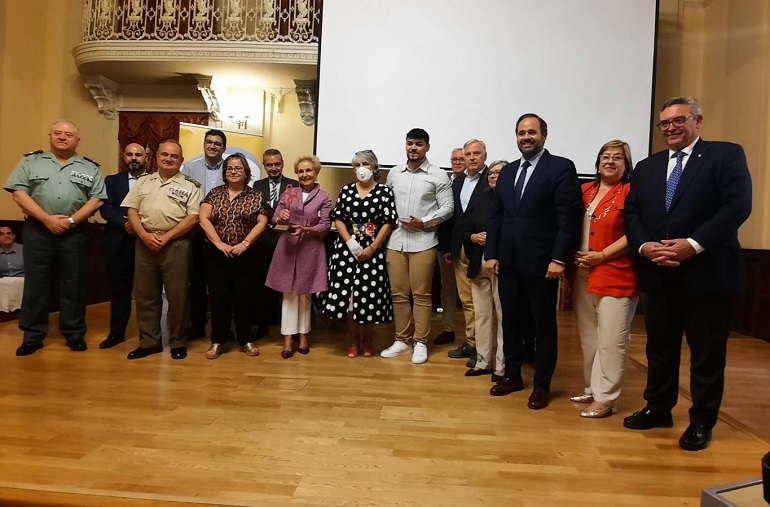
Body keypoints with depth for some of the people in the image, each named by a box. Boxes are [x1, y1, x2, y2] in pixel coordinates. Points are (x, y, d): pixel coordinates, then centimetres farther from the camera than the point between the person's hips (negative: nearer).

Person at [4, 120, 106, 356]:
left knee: (73, 285, 5)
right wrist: (47, 218, -12)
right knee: (35, 283, 5)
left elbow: (96, 200, 1)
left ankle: (74, 334, 15)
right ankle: (33, 336, 15)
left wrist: (71, 220, -11)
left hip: (74, 233, 0)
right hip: (37, 231, 0)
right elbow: (18, 193, -1)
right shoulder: (31, 161, 7)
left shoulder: (90, 168, 8)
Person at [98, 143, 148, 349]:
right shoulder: (112, 181, 13)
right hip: (120, 243, 2)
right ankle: (116, 333, 22)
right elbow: (105, 208, 0)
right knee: (119, 290, 10)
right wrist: (125, 223, -16)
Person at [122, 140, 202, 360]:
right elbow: (132, 211, 9)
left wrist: (166, 237, -11)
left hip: (175, 243, -3)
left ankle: (178, 342, 15)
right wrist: (145, 235, -7)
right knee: (145, 294, 8)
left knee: (177, 295, 1)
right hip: (145, 242, 4)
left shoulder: (190, 185, 3)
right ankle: (149, 341, 21)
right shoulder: (143, 181, 14)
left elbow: (193, 218, -5)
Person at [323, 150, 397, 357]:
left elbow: (388, 223, -5)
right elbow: (338, 218, 4)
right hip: (347, 249, 2)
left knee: (369, 295, 0)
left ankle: (367, 339, 21)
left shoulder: (384, 191, 0)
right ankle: (354, 340, 18)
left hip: (373, 252, -2)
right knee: (348, 295, 2)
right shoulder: (346, 190, 9)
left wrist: (371, 248, -12)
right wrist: (350, 243, -10)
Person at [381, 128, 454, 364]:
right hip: (395, 241, 4)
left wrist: (423, 222, -14)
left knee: (421, 294, 2)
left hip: (423, 242, -4)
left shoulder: (438, 175, -1)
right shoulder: (394, 173, 12)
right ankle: (402, 339, 21)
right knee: (398, 293, 8)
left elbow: (447, 208, -4)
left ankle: (420, 342, 13)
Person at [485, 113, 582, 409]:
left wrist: (559, 259, -16)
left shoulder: (561, 168, -4)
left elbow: (569, 218, -11)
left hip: (541, 263, -5)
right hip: (508, 263, 6)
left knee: (544, 326, 7)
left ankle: (542, 385, 21)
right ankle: (512, 375, 30)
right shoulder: (507, 172, 15)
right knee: (511, 322, 14)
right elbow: (495, 217, 13)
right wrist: (491, 254, 5)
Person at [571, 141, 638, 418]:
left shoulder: (631, 192, -5)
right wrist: (572, 261, 3)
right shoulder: (585, 190, 12)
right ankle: (592, 388, 27)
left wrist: (602, 255, -15)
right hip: (583, 275, 6)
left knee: (610, 340, -2)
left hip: (616, 276, -6)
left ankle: (606, 398, 9)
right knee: (589, 338, 14)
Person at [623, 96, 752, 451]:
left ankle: (702, 422, 21)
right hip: (656, 273, 5)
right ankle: (658, 409, 30)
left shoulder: (726, 155, 0)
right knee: (659, 347, 14)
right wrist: (644, 246, -11)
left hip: (707, 272, -4)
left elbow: (737, 205, -12)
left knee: (707, 352, 6)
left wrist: (694, 244, -21)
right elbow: (631, 213, 7)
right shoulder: (646, 167, 15)